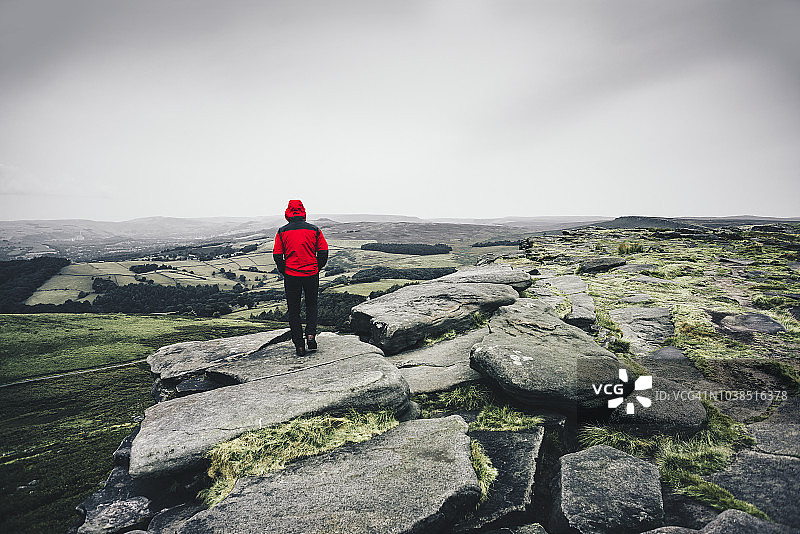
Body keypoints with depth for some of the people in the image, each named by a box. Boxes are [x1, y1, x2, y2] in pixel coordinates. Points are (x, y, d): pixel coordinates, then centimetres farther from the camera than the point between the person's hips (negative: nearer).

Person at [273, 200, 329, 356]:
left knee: (294, 310, 11)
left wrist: (284, 272, 7)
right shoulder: (314, 230, 1)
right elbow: (323, 252, -2)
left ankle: (299, 345, 12)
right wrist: (316, 269, 10)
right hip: (312, 275, 1)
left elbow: (277, 255, -5)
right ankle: (311, 334, 3)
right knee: (311, 305, 21)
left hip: (291, 276, -1)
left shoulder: (282, 232, -1)